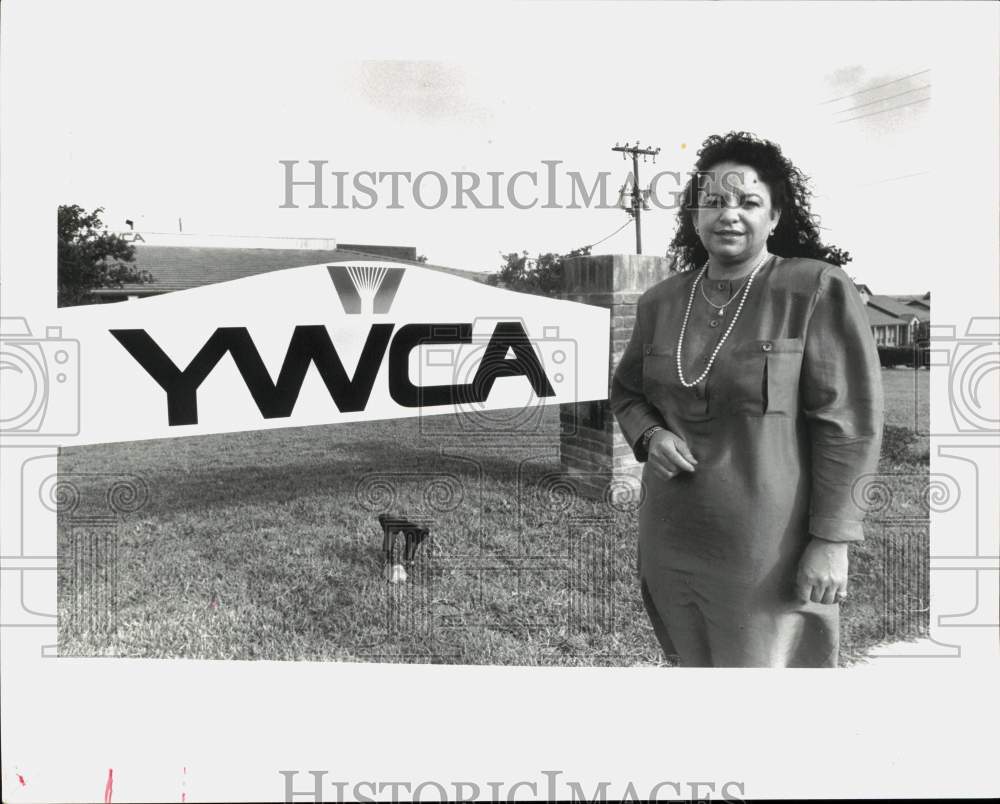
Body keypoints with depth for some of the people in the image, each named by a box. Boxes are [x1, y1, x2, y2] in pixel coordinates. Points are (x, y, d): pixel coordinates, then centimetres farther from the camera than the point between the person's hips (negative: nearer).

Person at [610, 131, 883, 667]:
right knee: (694, 664, 18)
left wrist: (831, 540, -13)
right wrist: (649, 436, -3)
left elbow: (848, 422, -10)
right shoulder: (660, 301, 5)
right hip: (668, 547, 5)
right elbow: (626, 391, 18)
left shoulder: (818, 290, -9)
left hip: (767, 556, -4)